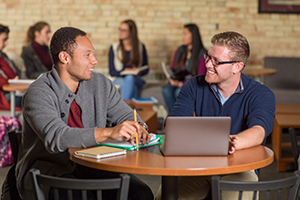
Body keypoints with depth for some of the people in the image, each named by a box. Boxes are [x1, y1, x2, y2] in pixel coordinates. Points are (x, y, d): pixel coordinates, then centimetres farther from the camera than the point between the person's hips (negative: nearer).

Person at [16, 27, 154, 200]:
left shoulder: (101, 84, 6)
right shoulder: (38, 94, -14)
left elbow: (125, 115, 13)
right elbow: (55, 138, -30)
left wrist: (137, 128, -15)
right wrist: (108, 132, -42)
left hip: (89, 168, 5)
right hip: (47, 172, -5)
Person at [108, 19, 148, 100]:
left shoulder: (141, 47, 6)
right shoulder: (114, 47, 4)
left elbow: (146, 69, 11)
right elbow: (112, 72, 2)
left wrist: (139, 72, -13)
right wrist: (125, 71, -16)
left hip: (136, 80, 1)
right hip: (119, 79, 0)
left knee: (129, 78, -38)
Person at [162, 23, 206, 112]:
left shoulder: (202, 54, -11)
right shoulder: (180, 50, 9)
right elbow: (173, 68, 17)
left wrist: (181, 84, -23)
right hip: (179, 82, 5)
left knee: (179, 92, -35)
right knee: (166, 90, -27)